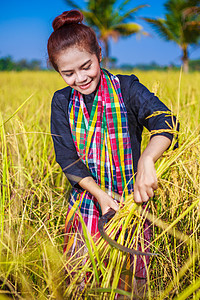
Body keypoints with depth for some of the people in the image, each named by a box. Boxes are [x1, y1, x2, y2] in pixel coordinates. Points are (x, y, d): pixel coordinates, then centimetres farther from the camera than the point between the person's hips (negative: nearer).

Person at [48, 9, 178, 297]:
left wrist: (147, 160, -45)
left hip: (130, 198, -2)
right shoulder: (62, 102, 0)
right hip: (87, 196, 3)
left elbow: (165, 121, -25)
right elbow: (66, 158, -4)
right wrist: (98, 192, -18)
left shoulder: (126, 88, -10)